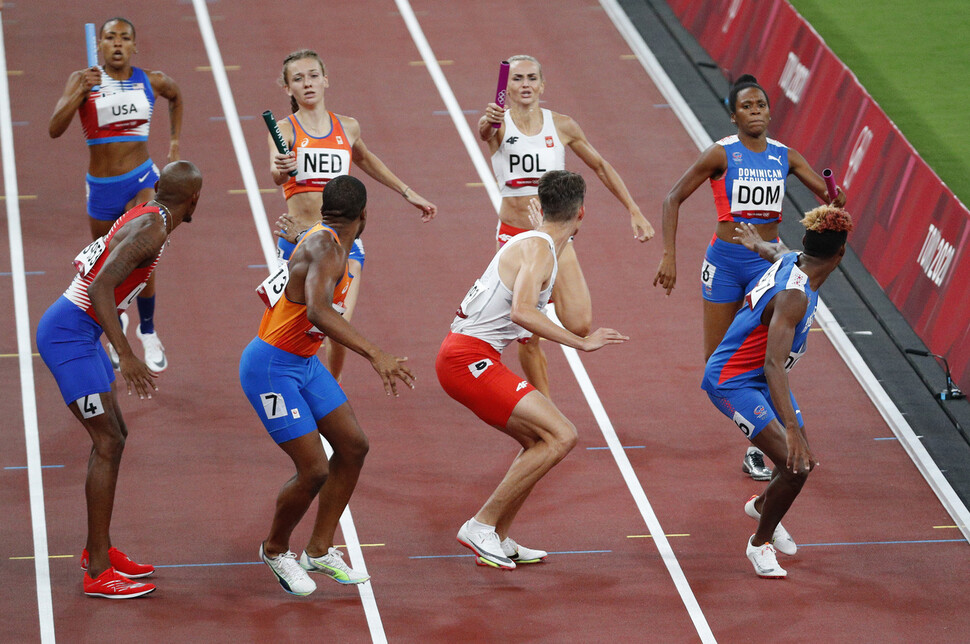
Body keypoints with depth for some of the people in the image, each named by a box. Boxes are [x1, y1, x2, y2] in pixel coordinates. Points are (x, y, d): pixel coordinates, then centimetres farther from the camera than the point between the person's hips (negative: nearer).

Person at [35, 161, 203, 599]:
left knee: (113, 435, 16)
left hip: (78, 331, 10)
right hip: (68, 335, -10)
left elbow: (84, 264, 23)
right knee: (108, 441, -9)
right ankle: (98, 572, -8)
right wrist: (126, 357, -33)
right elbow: (100, 288, -29)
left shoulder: (142, 217, 10)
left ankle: (97, 549, 27)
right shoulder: (151, 230, -19)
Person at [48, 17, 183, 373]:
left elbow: (175, 97, 24)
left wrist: (175, 140, 17)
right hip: (102, 187, 1)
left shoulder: (151, 81, -1)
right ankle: (117, 324, 44)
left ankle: (147, 330, 3)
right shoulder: (83, 80, -7)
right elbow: (55, 129, -20)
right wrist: (81, 92, -32)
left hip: (142, 181, -1)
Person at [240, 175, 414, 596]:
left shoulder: (330, 242, 6)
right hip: (270, 368, -10)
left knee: (353, 446, 11)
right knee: (314, 470, -10)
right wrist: (375, 355, -48)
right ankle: (275, 549, 17)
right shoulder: (326, 248, -25)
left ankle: (319, 550, 22)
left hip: (304, 363, 10)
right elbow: (318, 312, -42)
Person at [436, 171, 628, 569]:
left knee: (540, 441, 16)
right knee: (561, 436, -15)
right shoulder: (540, 250, -13)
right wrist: (582, 343, -26)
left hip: (464, 355, 10)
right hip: (470, 360, -10)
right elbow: (522, 312, -29)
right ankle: (481, 526, -12)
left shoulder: (529, 243, 17)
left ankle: (498, 539, 16)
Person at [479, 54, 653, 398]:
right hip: (514, 236, -1)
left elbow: (600, 166, 12)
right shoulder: (499, 124, -8)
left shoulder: (562, 126, -1)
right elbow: (484, 131, -33)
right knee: (528, 337, -1)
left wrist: (634, 211, 8)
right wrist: (488, 122, -58)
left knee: (578, 325, -15)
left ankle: (549, 295, 20)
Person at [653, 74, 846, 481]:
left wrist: (834, 198, -23)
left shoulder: (785, 156, 3)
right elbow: (674, 199, -5)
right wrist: (669, 256, -12)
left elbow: (829, 197, 3)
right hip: (725, 260, -2)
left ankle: (755, 451, -1)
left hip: (767, 260, 2)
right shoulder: (721, 155, -7)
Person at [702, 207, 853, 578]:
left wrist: (758, 245, 48)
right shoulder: (794, 296, -33)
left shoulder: (790, 261, -5)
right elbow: (773, 365, -40)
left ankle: (762, 505, 48)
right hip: (732, 382, -10)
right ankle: (759, 543, 6)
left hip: (763, 379, 10)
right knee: (794, 467, -19)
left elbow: (778, 251, 23)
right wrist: (792, 428, -46)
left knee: (804, 460, 16)